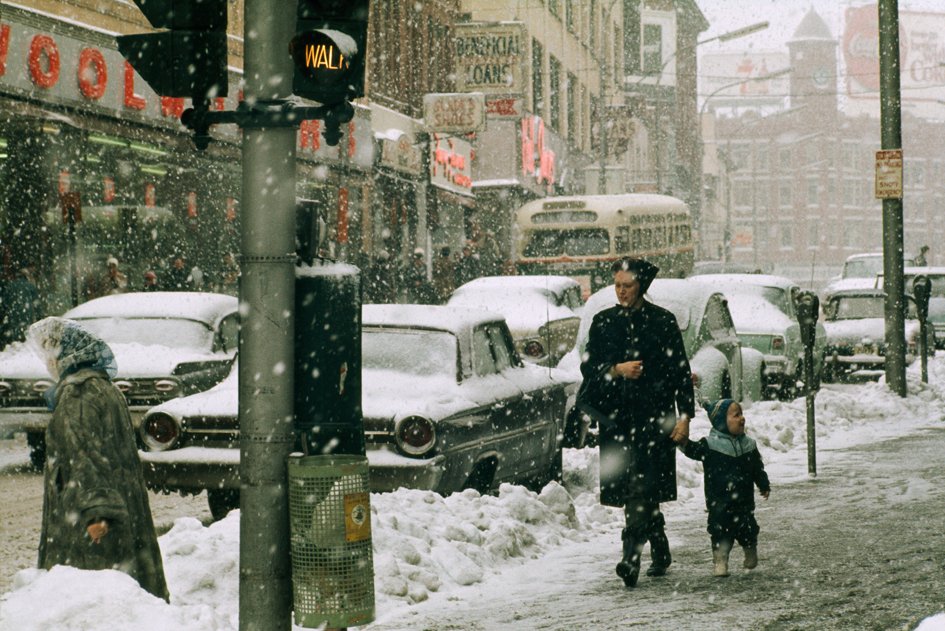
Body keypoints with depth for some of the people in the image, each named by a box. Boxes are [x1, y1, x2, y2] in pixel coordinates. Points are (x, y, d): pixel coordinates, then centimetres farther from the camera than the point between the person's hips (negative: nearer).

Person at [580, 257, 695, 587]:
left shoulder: (662, 321, 2)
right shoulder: (603, 322, 10)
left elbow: (680, 370, 3)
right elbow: (589, 368, 8)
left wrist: (685, 415, -3)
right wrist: (617, 370, -11)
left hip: (654, 416, -3)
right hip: (616, 417, 3)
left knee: (642, 487, -14)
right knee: (642, 494, 6)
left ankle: (631, 556, -19)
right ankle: (660, 552, 22)